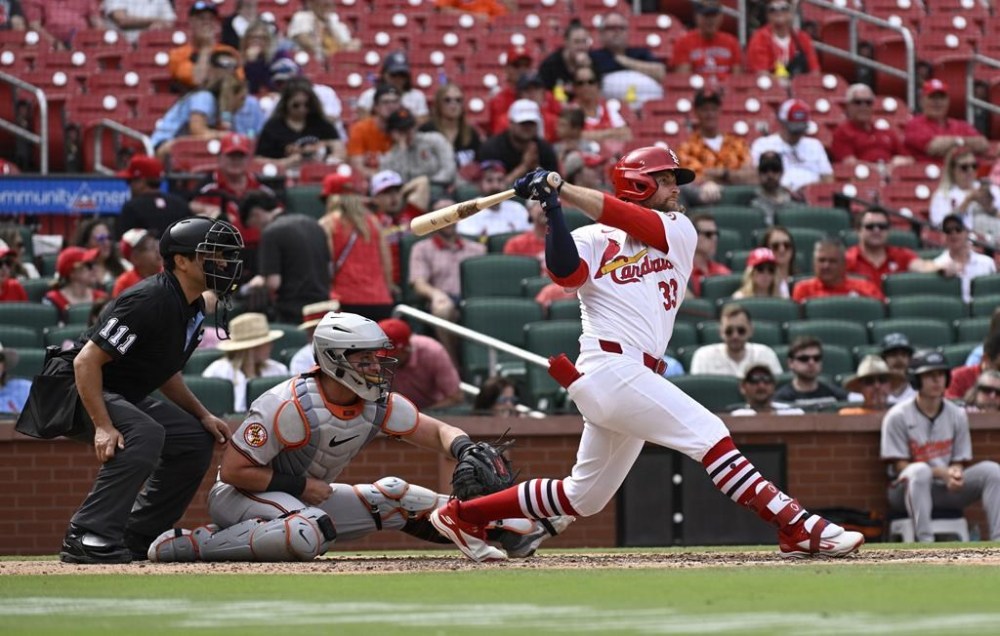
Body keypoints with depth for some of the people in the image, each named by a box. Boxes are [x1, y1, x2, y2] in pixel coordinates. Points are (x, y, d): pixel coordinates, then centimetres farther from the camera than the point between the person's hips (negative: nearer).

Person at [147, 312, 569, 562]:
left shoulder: (380, 406, -4)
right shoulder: (290, 406, -25)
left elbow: (437, 432, 3)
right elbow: (234, 470, -23)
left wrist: (463, 449, -20)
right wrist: (301, 484, -22)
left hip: (304, 498, 8)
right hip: (239, 496, -8)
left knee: (398, 499, 3)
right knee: (309, 532, -39)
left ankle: (512, 529, 9)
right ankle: (192, 545, -30)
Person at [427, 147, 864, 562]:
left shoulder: (679, 232, 16)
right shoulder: (591, 239, 6)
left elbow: (633, 222, -3)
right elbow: (566, 272, -15)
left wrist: (560, 190, -12)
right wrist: (553, 210, -21)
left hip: (636, 379, 7)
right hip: (612, 369, -7)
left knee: (583, 497, 13)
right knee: (709, 435, -17)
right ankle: (796, 527, -22)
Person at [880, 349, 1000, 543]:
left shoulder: (957, 415, 7)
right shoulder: (897, 416, -7)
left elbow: (959, 461, 9)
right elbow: (899, 465, -10)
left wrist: (955, 473, -17)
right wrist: (941, 473, -21)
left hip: (947, 490, 5)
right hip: (907, 489, -5)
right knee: (920, 471, -38)